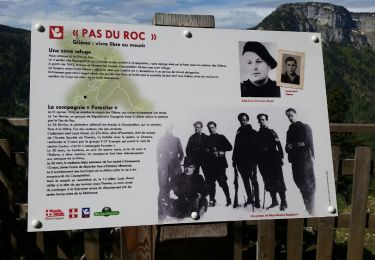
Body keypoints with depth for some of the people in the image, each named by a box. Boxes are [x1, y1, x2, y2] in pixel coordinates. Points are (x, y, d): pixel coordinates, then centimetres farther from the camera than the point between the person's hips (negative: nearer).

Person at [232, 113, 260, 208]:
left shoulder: (253, 133, -1)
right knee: (246, 181, 10)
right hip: (241, 161, 5)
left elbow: (256, 147, -9)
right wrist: (234, 159, 10)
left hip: (251, 161, -5)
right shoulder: (239, 134, 14)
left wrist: (254, 160, -18)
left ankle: (256, 200, -3)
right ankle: (250, 199, 17)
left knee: (253, 180, -6)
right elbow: (235, 148, 16)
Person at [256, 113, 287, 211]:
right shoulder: (258, 134, 11)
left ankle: (283, 202, 4)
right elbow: (256, 148, 13)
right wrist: (257, 160, 7)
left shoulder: (271, 132, -2)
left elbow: (279, 145, -8)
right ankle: (274, 201, 21)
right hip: (263, 162, 5)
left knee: (278, 182, -3)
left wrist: (280, 157, -15)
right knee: (269, 183, 9)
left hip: (274, 160, -5)